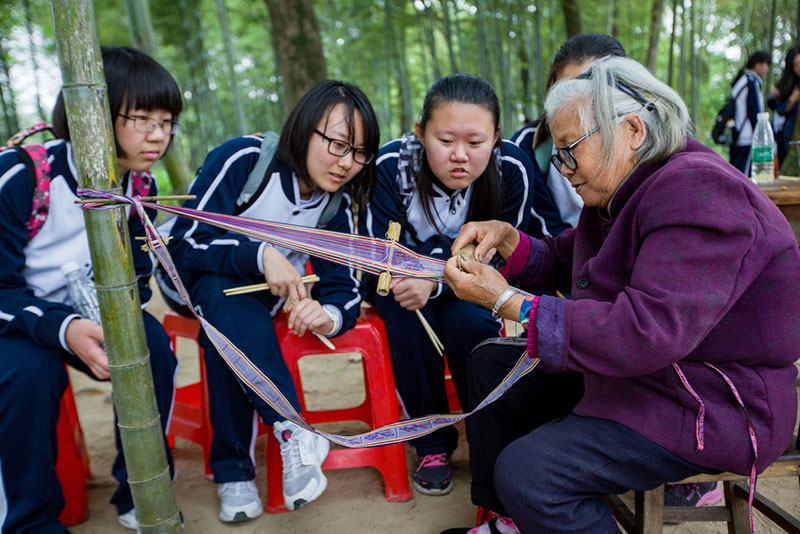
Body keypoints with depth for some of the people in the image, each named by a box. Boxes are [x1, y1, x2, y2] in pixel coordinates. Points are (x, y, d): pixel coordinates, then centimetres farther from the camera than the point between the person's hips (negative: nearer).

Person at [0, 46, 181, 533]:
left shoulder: (141, 187, -7)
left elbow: (132, 282, 2)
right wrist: (63, 330, -38)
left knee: (153, 345, -24)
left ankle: (140, 495, -4)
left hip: (90, 315, 4)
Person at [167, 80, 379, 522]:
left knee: (224, 330, -33)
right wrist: (260, 255, -39)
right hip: (197, 279, -2)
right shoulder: (243, 159, -23)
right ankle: (291, 430, -35)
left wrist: (328, 316, -38)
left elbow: (344, 289, -12)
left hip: (265, 291, 3)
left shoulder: (336, 204, -9)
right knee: (227, 291, -38)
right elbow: (185, 244, -24)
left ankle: (233, 470, -24)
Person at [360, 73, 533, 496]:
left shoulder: (512, 168, -22)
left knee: (467, 319, -32)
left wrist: (435, 280, -40)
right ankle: (432, 443, -9)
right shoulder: (390, 165, -24)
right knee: (409, 318, -32)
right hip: (406, 279, 0)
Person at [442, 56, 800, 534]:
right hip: (633, 367, 10)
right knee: (491, 363, 12)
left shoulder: (697, 191, -25)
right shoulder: (625, 191, 7)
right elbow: (564, 260, 15)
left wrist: (506, 301, -30)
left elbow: (648, 332, -34)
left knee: (525, 472, -26)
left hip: (713, 405, -10)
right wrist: (507, 239, -6)